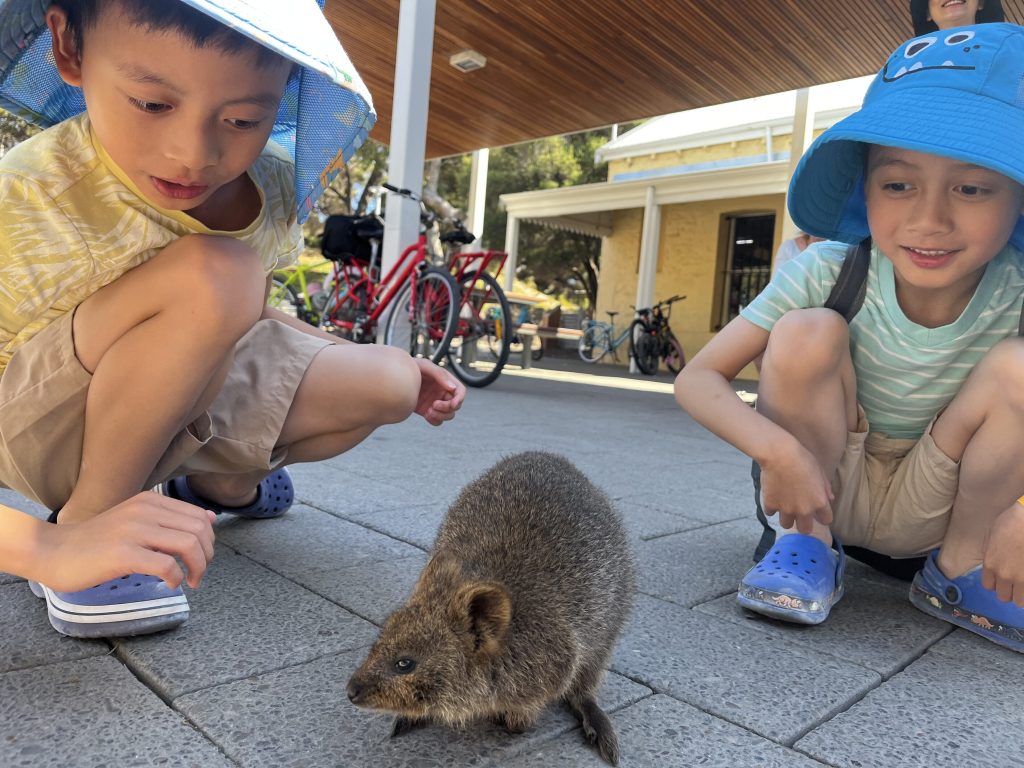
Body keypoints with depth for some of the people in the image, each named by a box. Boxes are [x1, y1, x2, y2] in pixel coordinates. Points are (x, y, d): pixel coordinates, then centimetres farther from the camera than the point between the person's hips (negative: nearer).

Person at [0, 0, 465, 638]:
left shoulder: (275, 189, -10)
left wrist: (400, 373, 2)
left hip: (189, 405, 6)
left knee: (386, 384, -5)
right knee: (210, 271, -34)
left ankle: (220, 484, 20)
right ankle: (83, 517, -13)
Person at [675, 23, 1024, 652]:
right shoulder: (829, 273, -22)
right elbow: (697, 379, -23)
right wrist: (781, 452, -41)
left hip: (929, 508, 2)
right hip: (820, 487, -1)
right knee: (806, 331, -28)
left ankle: (957, 572, -6)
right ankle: (809, 546, -12)